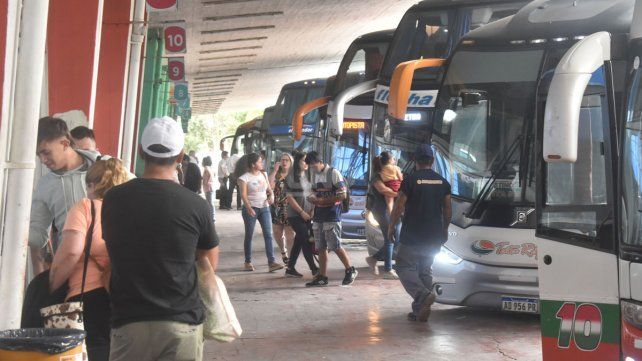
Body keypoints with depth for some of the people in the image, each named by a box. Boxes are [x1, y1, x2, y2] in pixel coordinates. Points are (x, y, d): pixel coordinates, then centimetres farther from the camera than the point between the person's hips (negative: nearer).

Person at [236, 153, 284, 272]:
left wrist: (271, 196, -8)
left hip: (264, 208, 5)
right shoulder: (244, 177, -7)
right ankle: (248, 262, 16)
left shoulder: (264, 175, 10)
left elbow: (269, 189, 15)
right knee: (249, 235, 4)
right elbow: (243, 195, -15)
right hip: (251, 208, -5)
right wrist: (249, 208, -30)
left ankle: (271, 262, -9)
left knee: (268, 235, -5)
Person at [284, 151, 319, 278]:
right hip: (295, 215, -7)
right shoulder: (291, 177, -10)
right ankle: (314, 269, -4)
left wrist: (313, 209, 0)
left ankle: (290, 268, 17)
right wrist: (302, 212, -14)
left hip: (307, 215, 7)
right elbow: (289, 197, -12)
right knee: (306, 241, -7)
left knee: (299, 241, 9)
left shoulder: (307, 176, 11)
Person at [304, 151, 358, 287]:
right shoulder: (313, 174, 12)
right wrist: (312, 198, -3)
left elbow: (343, 195, -13)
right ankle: (322, 277, 13)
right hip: (319, 216, 7)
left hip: (332, 216, -7)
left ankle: (350, 270, 9)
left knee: (335, 246, -7)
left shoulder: (333, 173, -10)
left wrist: (322, 200, -17)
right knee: (321, 248, 8)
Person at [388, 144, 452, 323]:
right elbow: (448, 210, 10)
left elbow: (399, 207, -9)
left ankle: (424, 295, -20)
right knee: (425, 271, 14)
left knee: (404, 268, 2)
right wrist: (445, 229, 23)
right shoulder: (443, 182, 5)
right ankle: (419, 311, 12)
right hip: (434, 238, 5)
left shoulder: (410, 181, -10)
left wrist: (391, 227, 3)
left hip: (412, 236, -5)